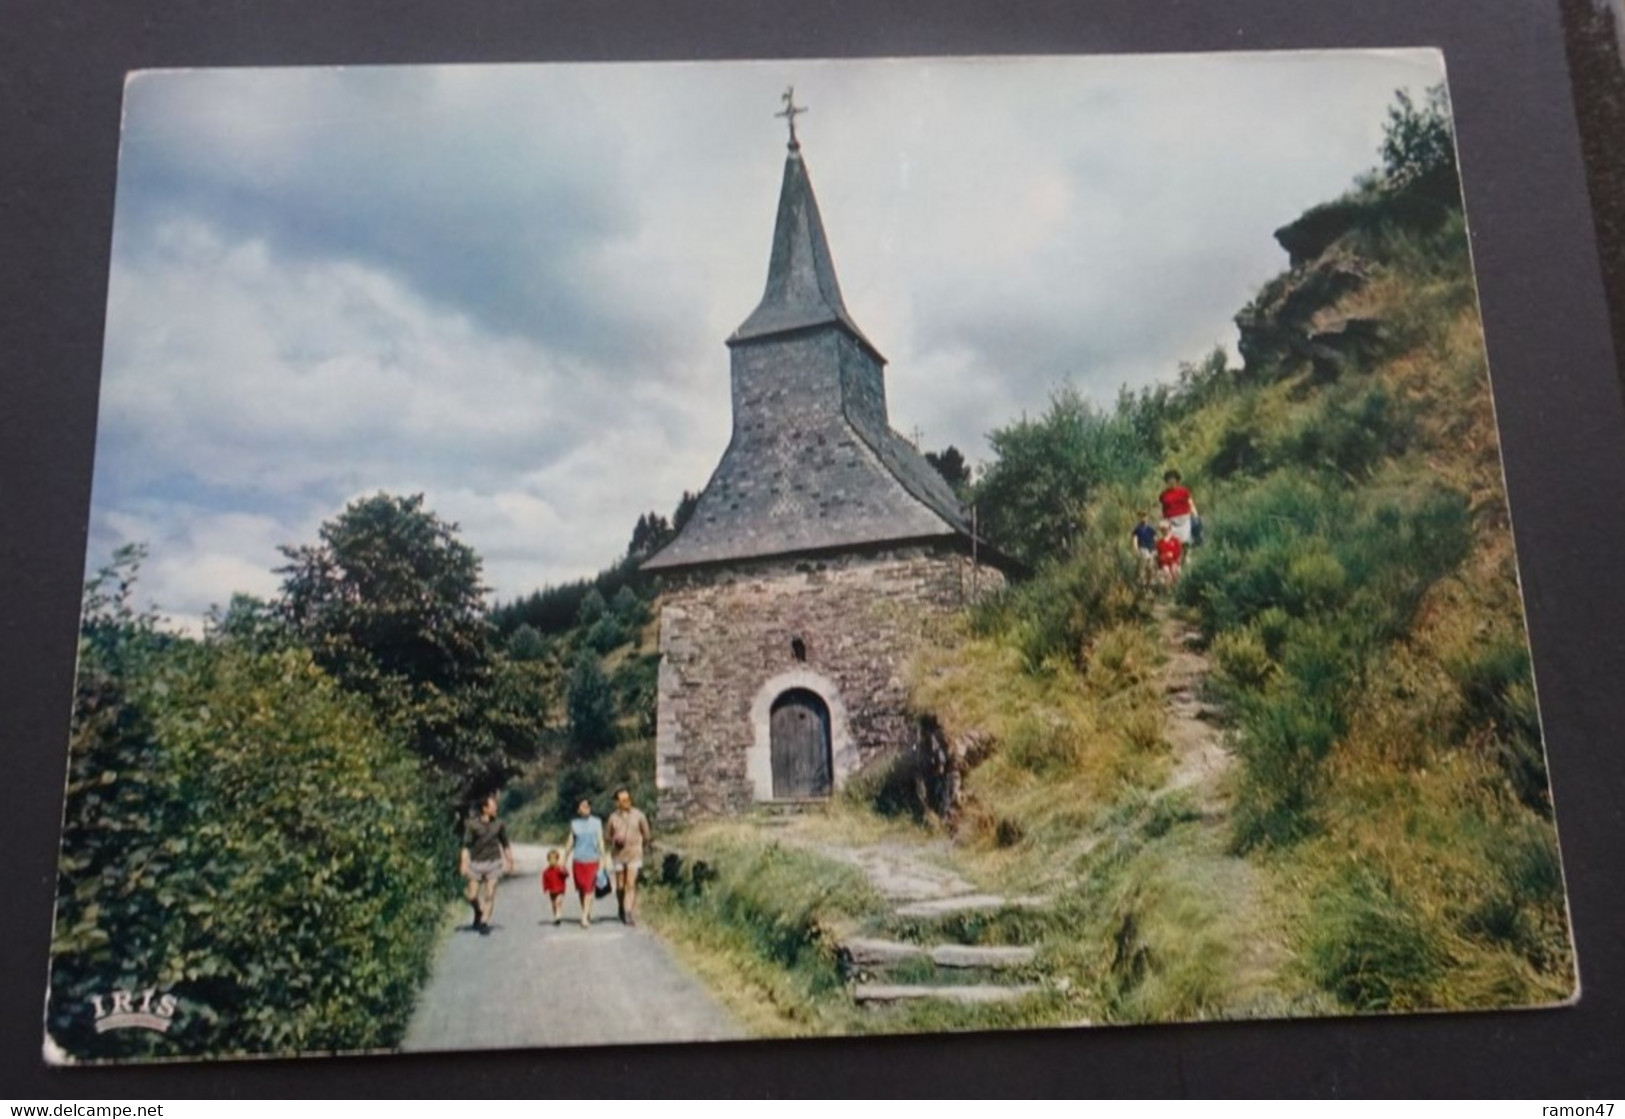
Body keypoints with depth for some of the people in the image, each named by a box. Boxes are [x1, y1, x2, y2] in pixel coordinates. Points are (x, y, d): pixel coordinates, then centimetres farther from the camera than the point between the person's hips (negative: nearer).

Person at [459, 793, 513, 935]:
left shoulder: (499, 824, 1)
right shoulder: (472, 824, -6)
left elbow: (505, 844, 12)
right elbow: (466, 845, -6)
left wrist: (509, 862, 14)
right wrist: (463, 864, -13)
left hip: (493, 863, 1)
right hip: (476, 863, -1)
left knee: (489, 895, -6)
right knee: (472, 896, 5)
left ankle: (484, 923, 2)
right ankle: (479, 913, 34)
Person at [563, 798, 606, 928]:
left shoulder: (596, 822, 1)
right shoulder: (574, 823, 7)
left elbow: (600, 841, 1)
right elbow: (570, 842, 14)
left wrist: (602, 859, -5)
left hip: (592, 860, -2)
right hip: (578, 860, 2)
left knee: (589, 890, -9)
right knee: (581, 890, 7)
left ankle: (584, 918, -11)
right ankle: (587, 914, 22)